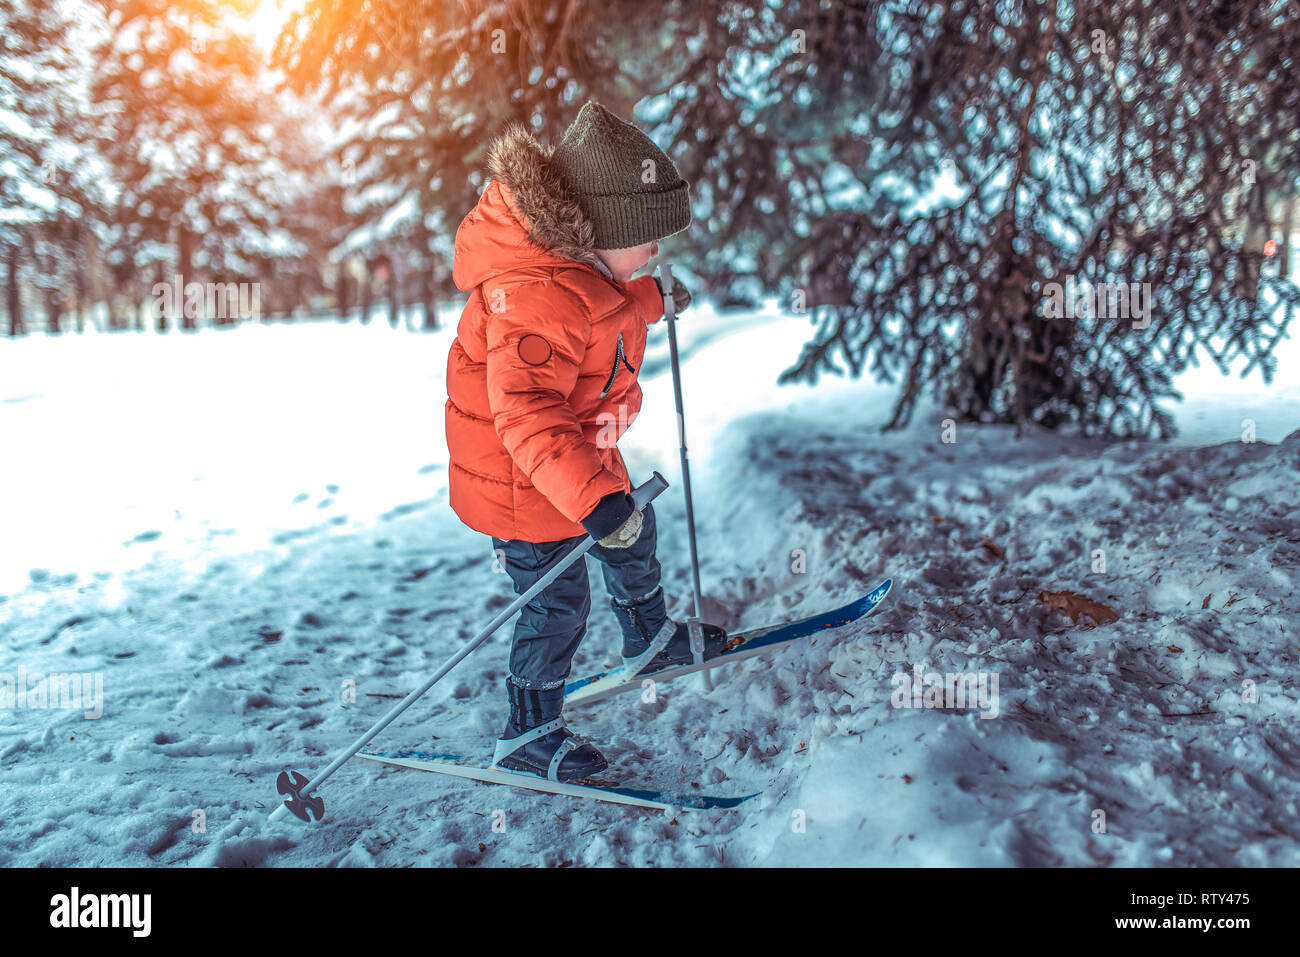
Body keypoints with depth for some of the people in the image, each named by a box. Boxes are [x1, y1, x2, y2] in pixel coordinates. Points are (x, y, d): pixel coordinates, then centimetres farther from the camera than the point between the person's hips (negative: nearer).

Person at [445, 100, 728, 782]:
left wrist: (653, 299, 32)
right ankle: (527, 736, 26)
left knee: (634, 536, 26)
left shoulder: (579, 261, -2)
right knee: (559, 605, 3)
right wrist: (592, 498, -53)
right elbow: (526, 415, -45)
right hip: (523, 483, -10)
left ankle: (651, 641, 54)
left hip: (583, 457, 10)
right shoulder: (534, 299, -35)